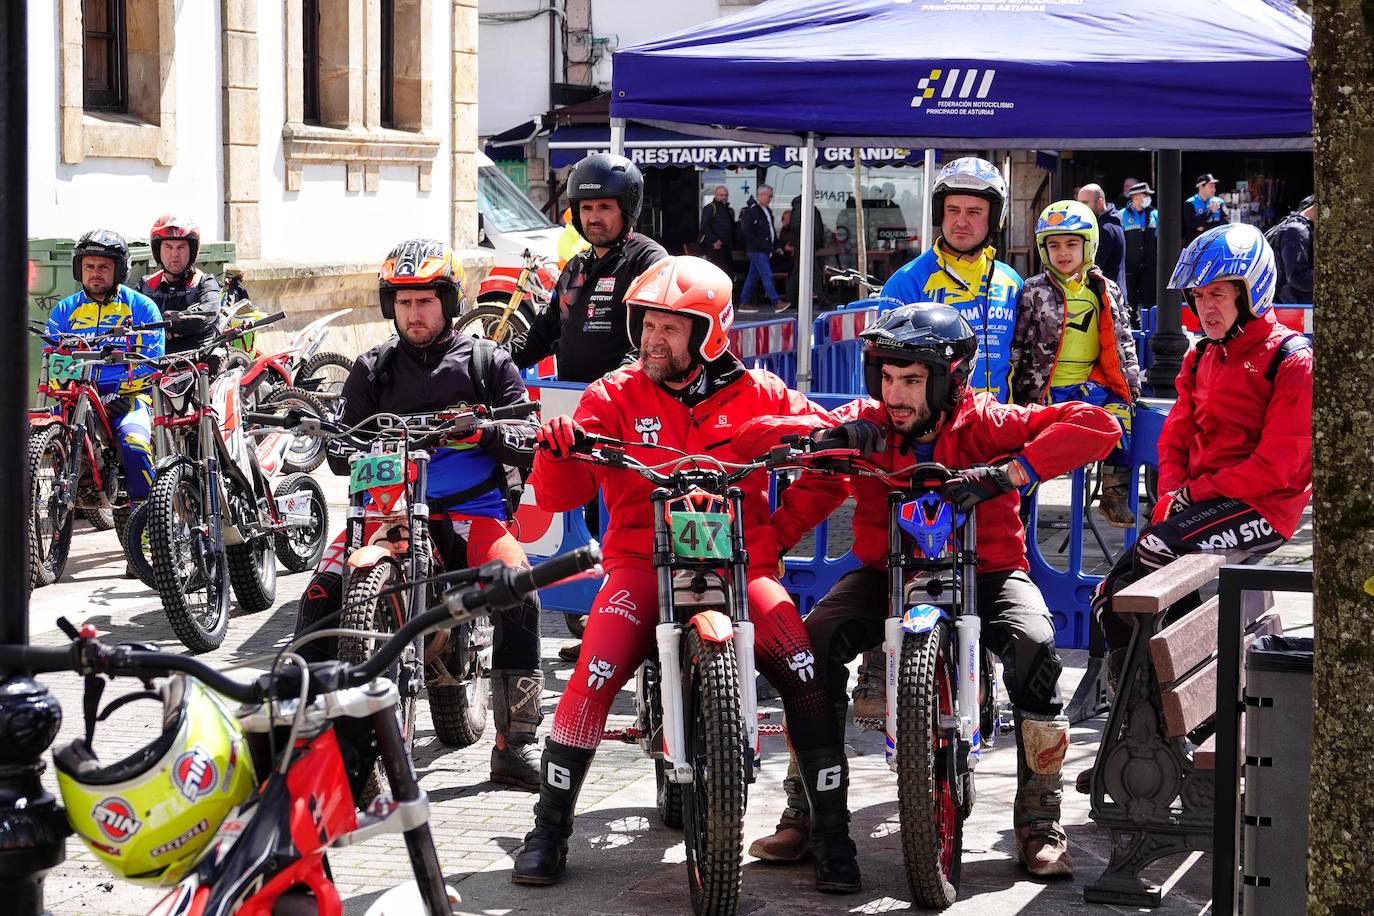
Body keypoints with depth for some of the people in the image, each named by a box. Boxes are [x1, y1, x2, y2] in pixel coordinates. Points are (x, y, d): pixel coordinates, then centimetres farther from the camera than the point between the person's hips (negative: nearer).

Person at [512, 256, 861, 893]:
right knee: (594, 677, -24)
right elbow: (561, 497, -2)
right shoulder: (613, 396, 5)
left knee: (808, 678, -21)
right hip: (644, 562, 0)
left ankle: (832, 833, -6)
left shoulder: (755, 394, 6)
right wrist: (557, 452, -23)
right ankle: (549, 828, -6)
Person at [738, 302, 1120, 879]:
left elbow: (1097, 426, -23)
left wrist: (1007, 473, -34)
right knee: (814, 642, -24)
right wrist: (828, 434, -32)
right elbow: (754, 436, -11)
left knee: (1035, 648, -31)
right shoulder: (863, 426, -6)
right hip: (887, 571, 2)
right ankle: (804, 809, -7)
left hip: (984, 570, -2)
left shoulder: (984, 425, -13)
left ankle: (1039, 819, -14)